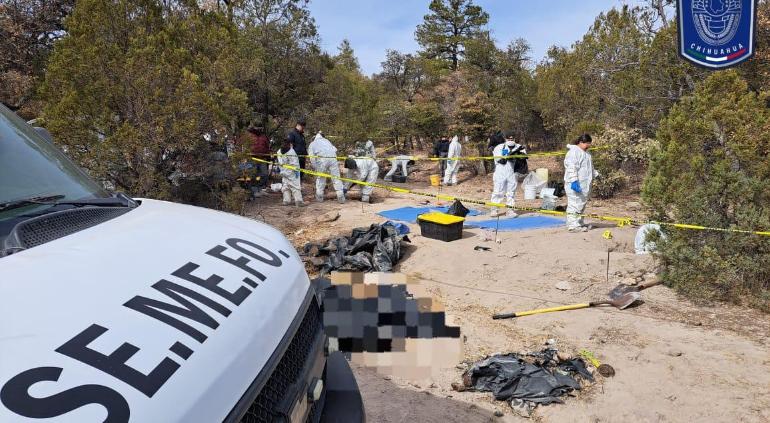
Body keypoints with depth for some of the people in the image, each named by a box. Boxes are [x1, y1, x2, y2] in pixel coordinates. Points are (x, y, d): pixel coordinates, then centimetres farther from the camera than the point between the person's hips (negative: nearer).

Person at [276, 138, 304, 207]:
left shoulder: (279, 152, 6)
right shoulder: (291, 151, -15)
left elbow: (279, 163, 14)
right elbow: (294, 163, -16)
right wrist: (296, 170, -11)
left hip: (284, 172, 6)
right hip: (291, 172, -6)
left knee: (285, 186, 13)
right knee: (295, 186, -4)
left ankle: (286, 200, 11)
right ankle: (298, 200, -8)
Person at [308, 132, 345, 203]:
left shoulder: (312, 144, 22)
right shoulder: (326, 141, 32)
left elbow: (312, 157, 8)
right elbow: (335, 150, 22)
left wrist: (315, 168, 9)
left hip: (322, 159, -2)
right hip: (333, 158, 2)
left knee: (320, 178, 14)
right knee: (336, 178, 5)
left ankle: (319, 197, 18)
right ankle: (341, 198, 2)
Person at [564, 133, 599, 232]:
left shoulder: (585, 152, 20)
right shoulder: (574, 152, -13)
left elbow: (589, 168, 33)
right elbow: (571, 168, -22)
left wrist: (596, 174, 24)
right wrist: (574, 181, -28)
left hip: (584, 184, 11)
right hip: (575, 184, -11)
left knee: (581, 205, 15)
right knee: (575, 204, -11)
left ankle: (579, 223, 23)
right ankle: (573, 225, -11)